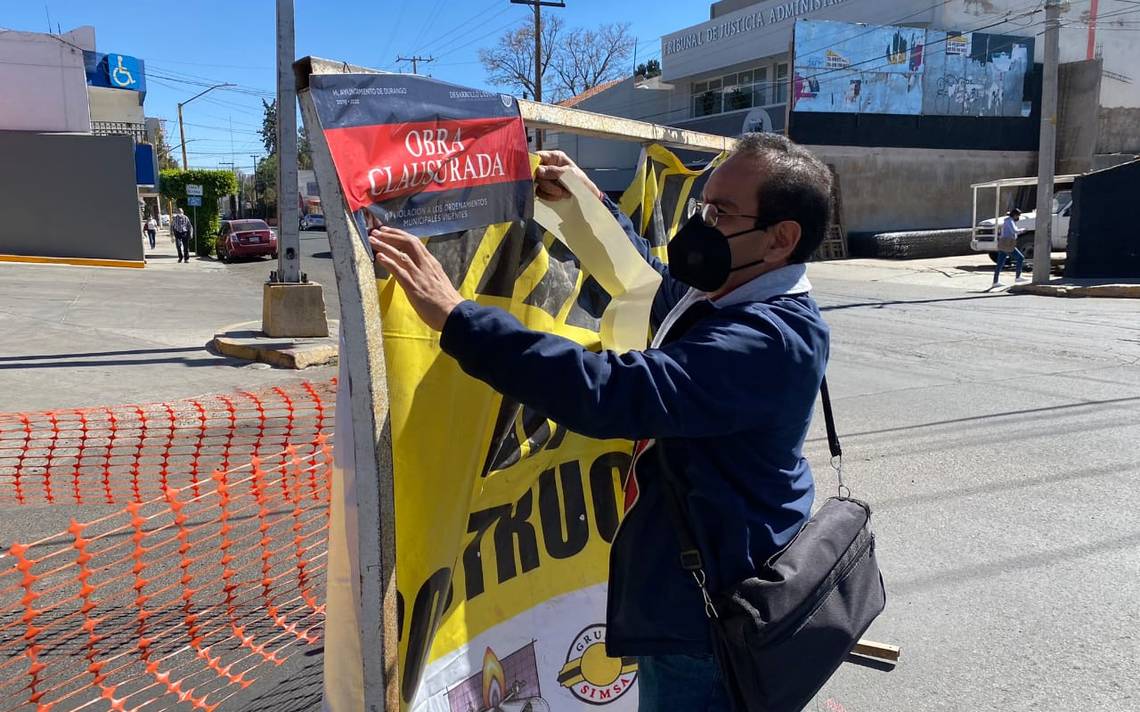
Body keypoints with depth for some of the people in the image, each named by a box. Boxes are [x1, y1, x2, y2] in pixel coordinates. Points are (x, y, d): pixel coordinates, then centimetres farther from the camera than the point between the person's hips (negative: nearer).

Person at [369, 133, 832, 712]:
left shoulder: (770, 338, -30)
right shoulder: (717, 298, 2)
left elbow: (611, 391, -41)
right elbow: (650, 278, 25)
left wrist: (456, 317, -40)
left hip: (703, 623, -9)